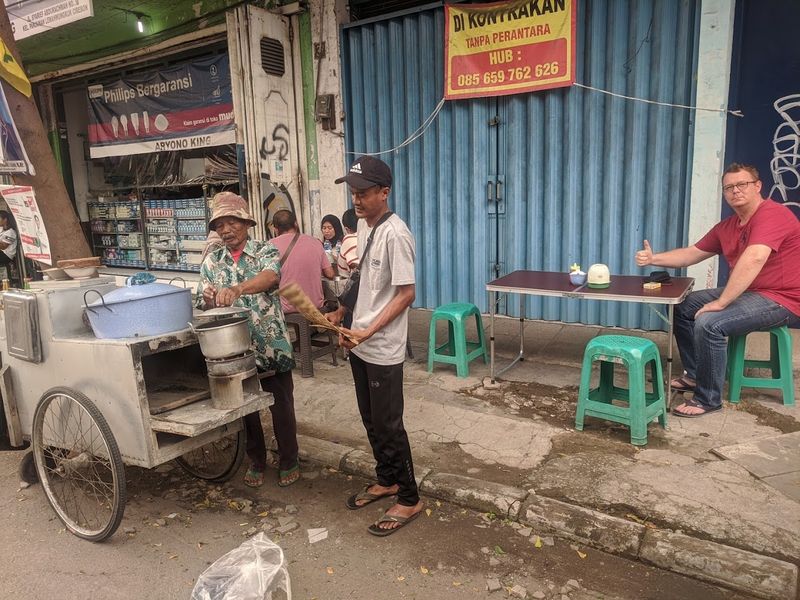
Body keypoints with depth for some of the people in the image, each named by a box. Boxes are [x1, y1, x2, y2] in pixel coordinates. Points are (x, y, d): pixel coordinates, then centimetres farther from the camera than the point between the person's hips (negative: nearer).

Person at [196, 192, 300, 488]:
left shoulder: (266, 251, -6)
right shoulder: (211, 261, 6)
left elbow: (271, 276, -29)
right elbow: (203, 303, 4)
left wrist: (236, 289, -45)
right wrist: (209, 300, -20)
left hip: (271, 347, -3)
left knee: (281, 406, 9)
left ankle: (288, 462, 29)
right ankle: (256, 461, 35)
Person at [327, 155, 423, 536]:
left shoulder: (395, 234, -19)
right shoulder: (363, 225, 8)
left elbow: (406, 293, -20)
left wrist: (369, 331, -23)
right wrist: (342, 313, 13)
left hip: (383, 350, -9)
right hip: (359, 344, 9)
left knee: (388, 425, 2)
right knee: (371, 420, 19)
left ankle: (409, 499, 19)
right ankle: (386, 481, 38)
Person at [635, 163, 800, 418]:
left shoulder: (771, 214, -20)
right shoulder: (727, 226, 9)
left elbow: (754, 259, -35)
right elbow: (692, 253, 14)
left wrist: (720, 302, -35)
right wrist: (653, 258, -3)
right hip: (748, 292, 10)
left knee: (709, 323, -29)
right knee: (683, 307, 11)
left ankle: (708, 399, -13)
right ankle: (695, 375, 18)